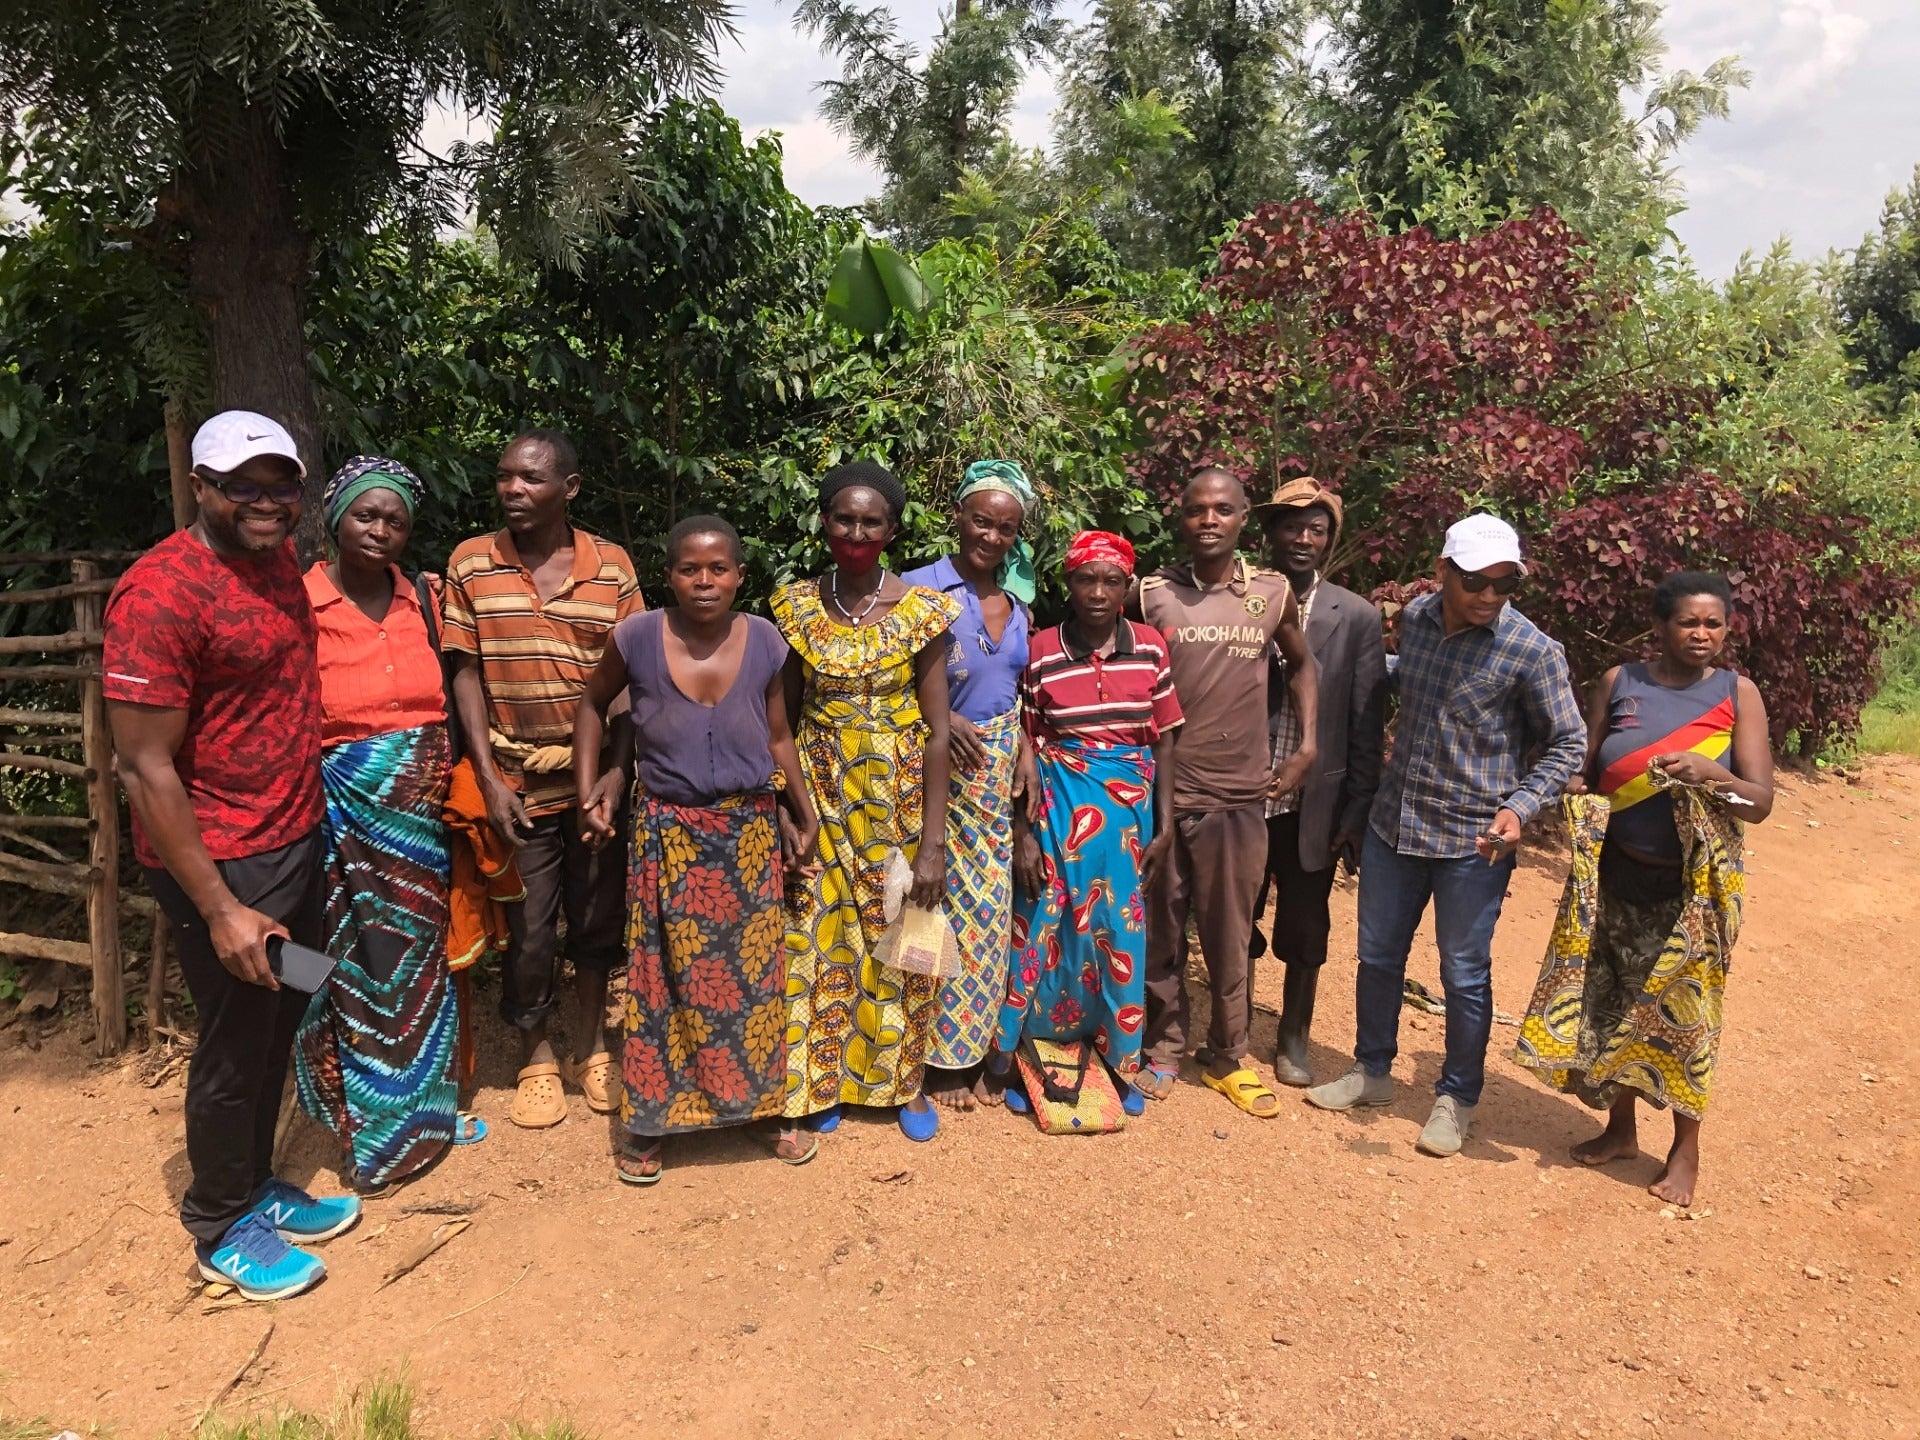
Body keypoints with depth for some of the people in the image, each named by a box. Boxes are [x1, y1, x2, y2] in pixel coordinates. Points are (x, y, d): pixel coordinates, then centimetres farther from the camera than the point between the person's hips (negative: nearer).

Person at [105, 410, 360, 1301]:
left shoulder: (280, 562, 4)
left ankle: (256, 1185, 41)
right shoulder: (161, 592, -21)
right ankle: (220, 1232, 29)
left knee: (279, 1026, 20)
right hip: (222, 864, -8)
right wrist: (219, 911, -20)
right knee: (234, 1049, 8)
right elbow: (145, 769, -21)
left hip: (296, 839, 8)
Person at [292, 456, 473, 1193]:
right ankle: (376, 1122, 23)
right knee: (363, 961, 6)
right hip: (348, 810, -4)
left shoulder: (422, 599, 5)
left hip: (426, 809, 4)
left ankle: (426, 1101, 33)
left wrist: (451, 780, 5)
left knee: (422, 951, 15)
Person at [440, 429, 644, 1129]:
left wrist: (618, 770, -9)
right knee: (527, 928, 7)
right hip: (516, 782, -1)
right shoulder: (471, 563, -3)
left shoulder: (611, 565, -1)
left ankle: (592, 1044, 32)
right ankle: (537, 1055, 28)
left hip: (596, 776, 1)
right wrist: (489, 778, -9)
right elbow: (465, 674, -2)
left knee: (597, 916, 12)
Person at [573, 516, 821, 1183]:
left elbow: (778, 737, 6)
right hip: (667, 832, -1)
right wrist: (586, 794, 1)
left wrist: (806, 814, 8)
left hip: (750, 830, 2)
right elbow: (593, 705, 6)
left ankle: (760, 1103, 29)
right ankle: (649, 1119, 23)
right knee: (664, 974, 7)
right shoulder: (637, 638, -10)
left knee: (755, 972, 10)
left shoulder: (764, 642, -5)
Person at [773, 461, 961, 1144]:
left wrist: (932, 842, -12)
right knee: (819, 933, 5)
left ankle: (903, 1079, 28)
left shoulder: (921, 611, -7)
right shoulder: (796, 606, 0)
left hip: (900, 793, -1)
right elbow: (782, 717, 4)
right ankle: (823, 1079, 26)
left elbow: (936, 731, -8)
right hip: (820, 791, 1)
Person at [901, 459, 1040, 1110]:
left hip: (1001, 771, 5)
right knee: (948, 905, -1)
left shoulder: (1018, 598, 10)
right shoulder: (922, 588, -7)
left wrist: (1024, 748, 2)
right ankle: (944, 1059, 14)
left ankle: (972, 1051, 22)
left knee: (989, 906, 9)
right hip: (943, 766, -5)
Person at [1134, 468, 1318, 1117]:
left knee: (1230, 935, 9)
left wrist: (1309, 743, 9)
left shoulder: (1273, 593, 2)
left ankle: (1229, 1057, 24)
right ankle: (1163, 1048, 25)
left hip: (1240, 794, 1)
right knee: (1161, 930, 9)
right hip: (1161, 790, 0)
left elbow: (1301, 662, 19)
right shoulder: (1152, 592, -2)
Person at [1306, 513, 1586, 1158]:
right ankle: (1372, 1069, 35)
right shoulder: (1414, 618, -1)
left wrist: (1520, 806, -20)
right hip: (1394, 821, 5)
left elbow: (1567, 744, -7)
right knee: (1377, 956, 16)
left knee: (1464, 975, 7)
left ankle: (1456, 1099, 26)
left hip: (1474, 839, -5)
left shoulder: (1533, 652, -15)